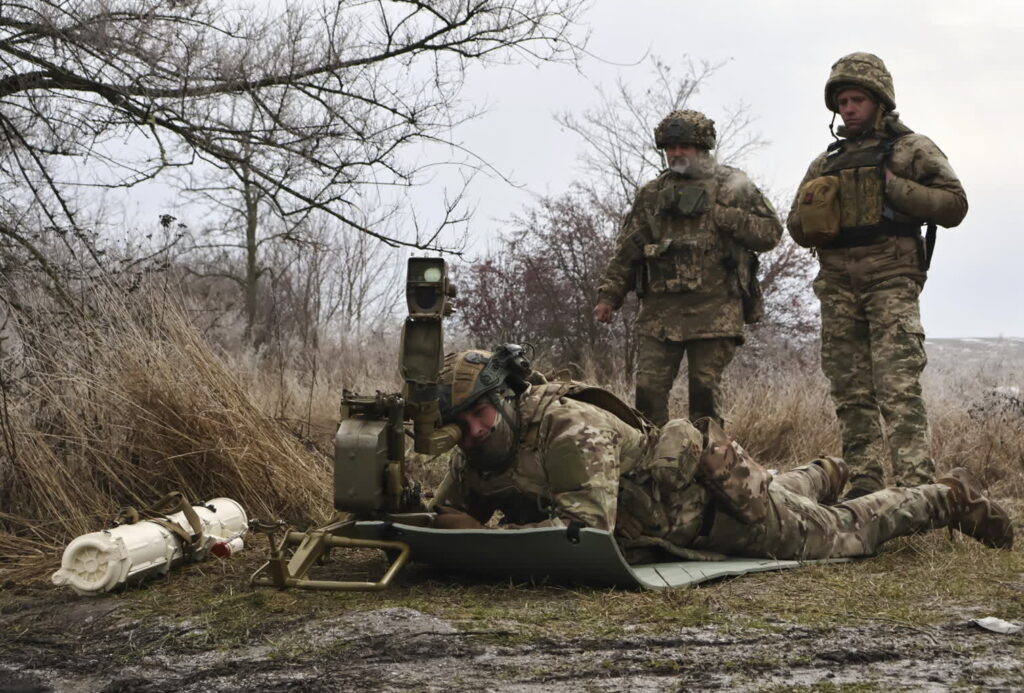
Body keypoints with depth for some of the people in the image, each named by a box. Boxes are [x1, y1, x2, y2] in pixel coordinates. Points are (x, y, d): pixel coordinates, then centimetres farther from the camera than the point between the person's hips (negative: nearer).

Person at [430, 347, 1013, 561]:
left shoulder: (570, 430, -38)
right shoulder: (474, 460, -13)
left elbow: (586, 527, -47)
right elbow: (456, 513, -3)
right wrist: (449, 528, -28)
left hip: (710, 484, -7)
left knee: (840, 534, 7)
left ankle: (951, 499, 27)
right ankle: (822, 477, 64)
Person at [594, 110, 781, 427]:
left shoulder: (732, 185, 8)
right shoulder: (651, 194, 17)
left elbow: (770, 232, 2)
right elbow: (626, 249, 18)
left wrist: (718, 214, -6)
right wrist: (609, 295, 10)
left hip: (714, 310, -3)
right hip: (660, 309, 3)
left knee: (705, 387, -3)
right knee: (649, 387, -3)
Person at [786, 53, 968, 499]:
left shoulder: (911, 149, 8)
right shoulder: (826, 162, 21)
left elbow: (954, 205, -1)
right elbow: (797, 227, 23)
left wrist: (894, 187, -9)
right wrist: (812, 214, 0)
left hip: (891, 281, -5)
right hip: (837, 285, 5)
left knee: (898, 387, -15)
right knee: (851, 393, 3)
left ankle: (916, 487, -19)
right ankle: (864, 485, 6)